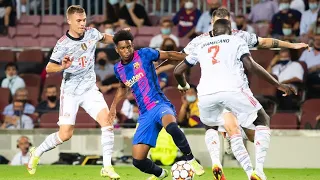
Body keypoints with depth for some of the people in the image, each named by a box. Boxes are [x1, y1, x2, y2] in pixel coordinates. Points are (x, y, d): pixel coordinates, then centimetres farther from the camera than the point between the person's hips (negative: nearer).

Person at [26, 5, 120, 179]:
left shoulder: (91, 33, -1)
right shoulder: (63, 44, -16)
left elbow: (104, 38, 23)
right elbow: (49, 68, -13)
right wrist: (62, 67, -32)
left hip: (90, 89, 4)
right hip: (70, 91, -4)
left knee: (107, 121, -17)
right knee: (65, 134, -7)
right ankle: (37, 153, 20)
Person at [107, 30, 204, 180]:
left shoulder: (144, 54, -2)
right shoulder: (118, 69, 13)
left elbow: (169, 55, 5)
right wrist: (113, 107, 26)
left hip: (159, 105, -5)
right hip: (145, 115, 5)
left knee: (171, 126, -43)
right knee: (138, 161, -4)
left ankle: (191, 159, -22)